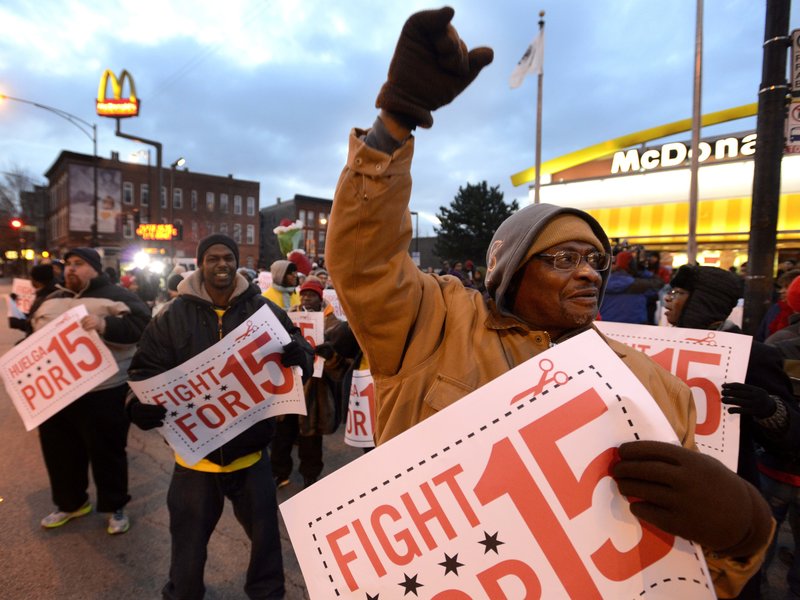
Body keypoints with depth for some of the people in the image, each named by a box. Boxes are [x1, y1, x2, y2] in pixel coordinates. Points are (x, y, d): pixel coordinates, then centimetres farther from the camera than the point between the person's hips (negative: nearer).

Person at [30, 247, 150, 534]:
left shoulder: (114, 295, -6)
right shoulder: (51, 301, 16)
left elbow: (142, 324, -19)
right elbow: (34, 335, 26)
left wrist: (105, 324, -33)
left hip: (102, 393, -6)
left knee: (106, 453, 6)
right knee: (60, 451, 20)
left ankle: (116, 507, 25)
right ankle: (70, 503, 41)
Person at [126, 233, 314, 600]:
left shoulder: (263, 310, -7)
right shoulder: (173, 316, -6)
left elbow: (302, 363, -6)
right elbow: (146, 371, -1)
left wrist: (297, 354, -30)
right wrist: (144, 406, -21)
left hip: (250, 449, 0)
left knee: (264, 531, 20)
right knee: (189, 538, 22)